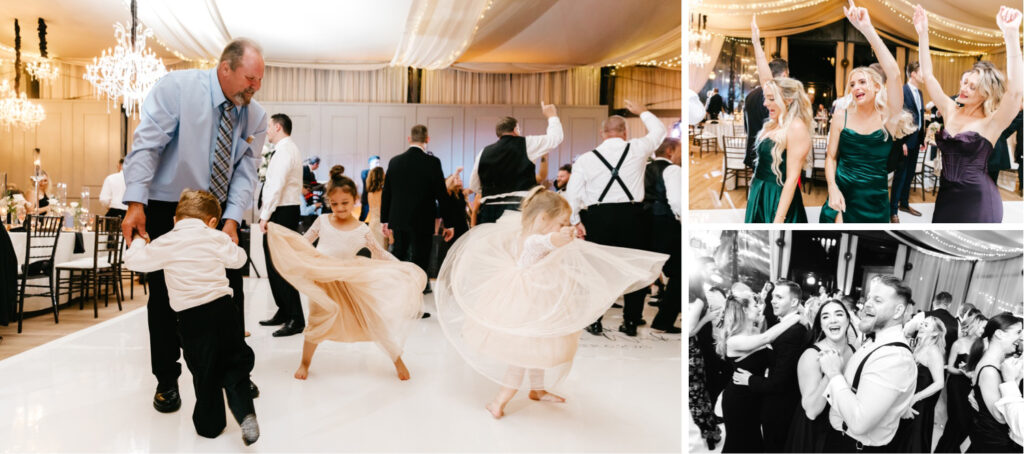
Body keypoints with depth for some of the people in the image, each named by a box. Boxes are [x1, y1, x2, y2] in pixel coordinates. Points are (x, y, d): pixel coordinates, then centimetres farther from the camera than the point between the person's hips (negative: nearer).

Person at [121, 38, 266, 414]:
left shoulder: (255, 116, -6)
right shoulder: (177, 87, -18)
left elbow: (245, 171, -9)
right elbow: (146, 145, -21)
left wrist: (231, 219, -22)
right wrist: (136, 205, -28)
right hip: (166, 209, -4)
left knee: (231, 291, 7)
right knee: (165, 295, 3)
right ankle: (166, 380, 18)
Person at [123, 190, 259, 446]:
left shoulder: (165, 243, 2)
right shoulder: (216, 237, 4)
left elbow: (133, 261, 10)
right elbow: (238, 259, 17)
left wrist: (138, 241, 30)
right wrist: (230, 243, 36)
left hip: (191, 318, 0)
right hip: (222, 308, 0)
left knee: (204, 372, 12)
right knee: (235, 364, 13)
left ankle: (210, 424, 24)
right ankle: (245, 413, -5)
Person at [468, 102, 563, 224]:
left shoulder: (483, 153, 10)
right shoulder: (525, 144, 0)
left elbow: (474, 187, 17)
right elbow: (555, 136, 11)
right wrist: (552, 115, 28)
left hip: (488, 210, 4)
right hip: (519, 209, -4)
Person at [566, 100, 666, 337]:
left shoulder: (586, 159, 2)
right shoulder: (637, 149, 2)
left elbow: (572, 194, 0)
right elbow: (659, 130, 21)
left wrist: (575, 221, 12)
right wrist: (642, 111, 36)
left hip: (598, 218, 0)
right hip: (631, 215, 0)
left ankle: (594, 322, 15)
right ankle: (631, 322, 17)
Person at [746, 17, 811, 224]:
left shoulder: (796, 128, -16)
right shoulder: (776, 121, 6)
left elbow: (792, 178, -19)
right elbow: (766, 78, 11)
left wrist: (778, 220, -23)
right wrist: (756, 41, 12)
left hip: (779, 199, -8)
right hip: (759, 195, 8)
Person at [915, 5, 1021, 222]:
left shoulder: (991, 123, -9)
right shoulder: (950, 111, 6)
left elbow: (1015, 90, -27)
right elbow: (928, 76, 5)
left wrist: (1011, 34, -34)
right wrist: (922, 34, -4)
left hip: (977, 200, -5)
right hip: (947, 195, 5)